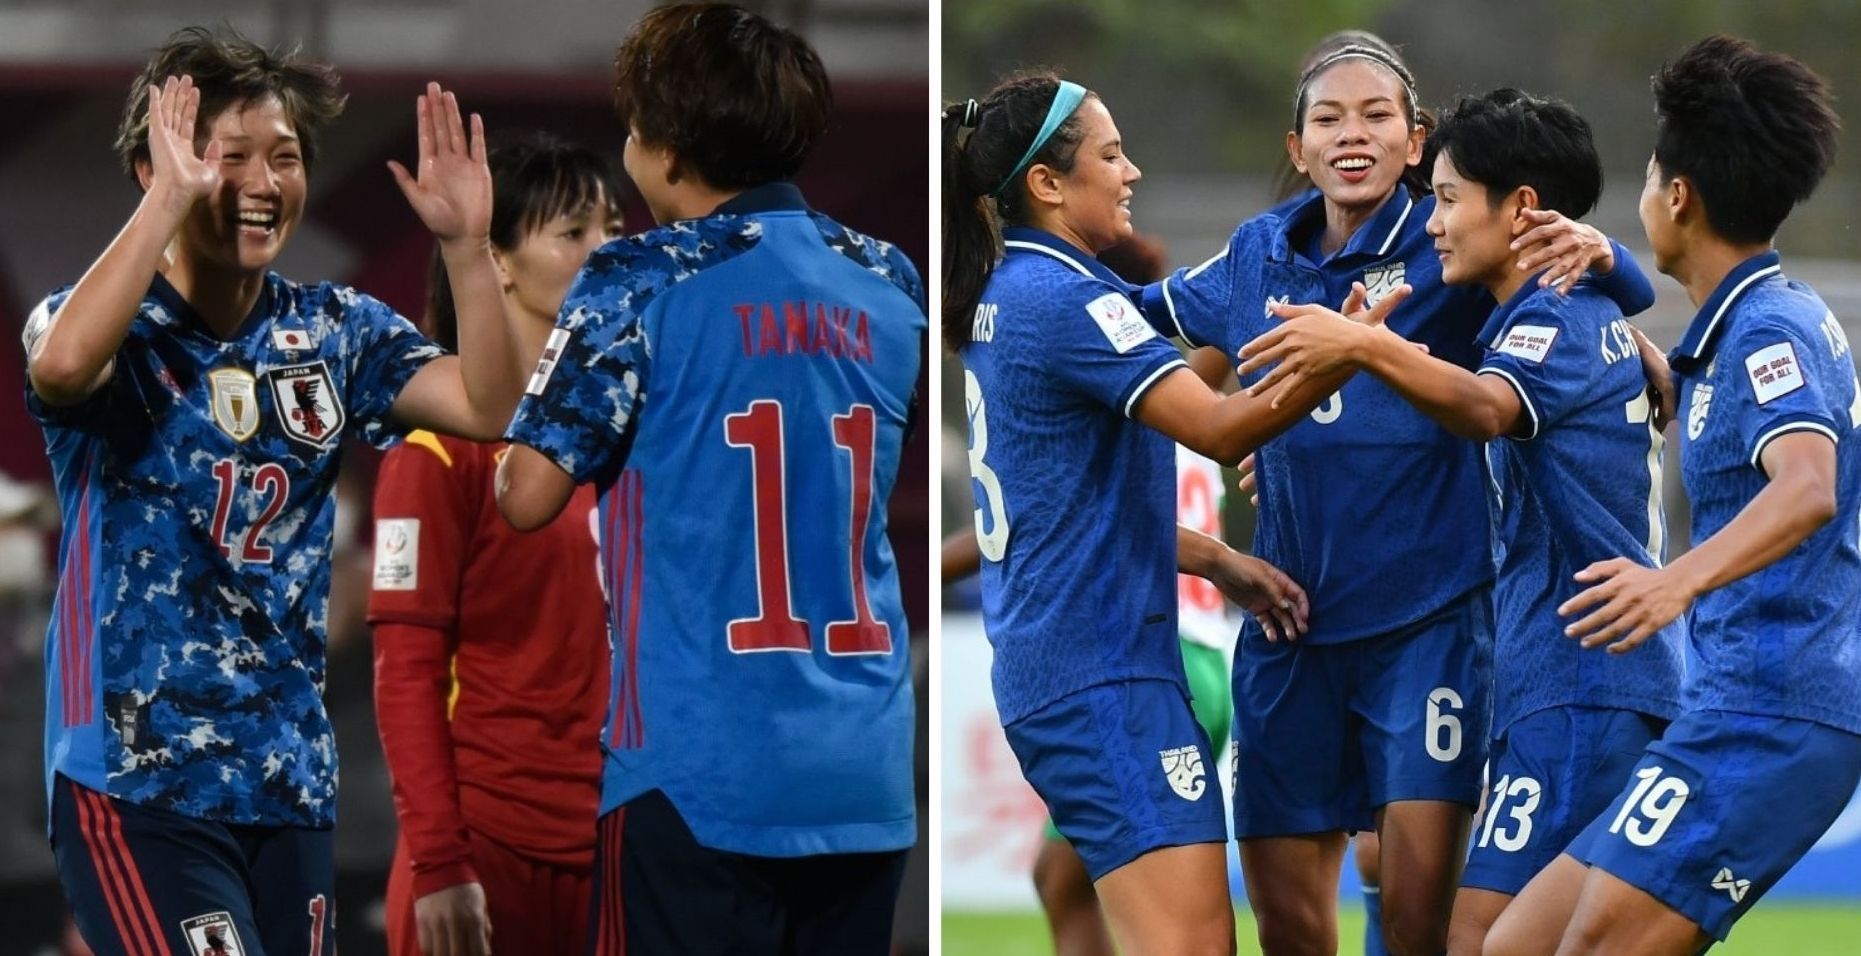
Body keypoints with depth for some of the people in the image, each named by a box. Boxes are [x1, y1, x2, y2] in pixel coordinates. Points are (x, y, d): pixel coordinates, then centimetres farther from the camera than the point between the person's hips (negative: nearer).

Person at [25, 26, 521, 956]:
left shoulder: (334, 330, 9)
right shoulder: (121, 328, -6)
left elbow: (489, 406, 0)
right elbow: (63, 363, -30)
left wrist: (465, 245, -11)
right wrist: (170, 197, -25)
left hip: (291, 783, 6)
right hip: (138, 783, -6)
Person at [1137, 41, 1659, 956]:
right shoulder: (1257, 257, 7)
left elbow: (1632, 295, -12)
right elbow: (1150, 313, 26)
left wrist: (1595, 252, -34)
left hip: (1426, 616, -4)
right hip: (1291, 629, 5)